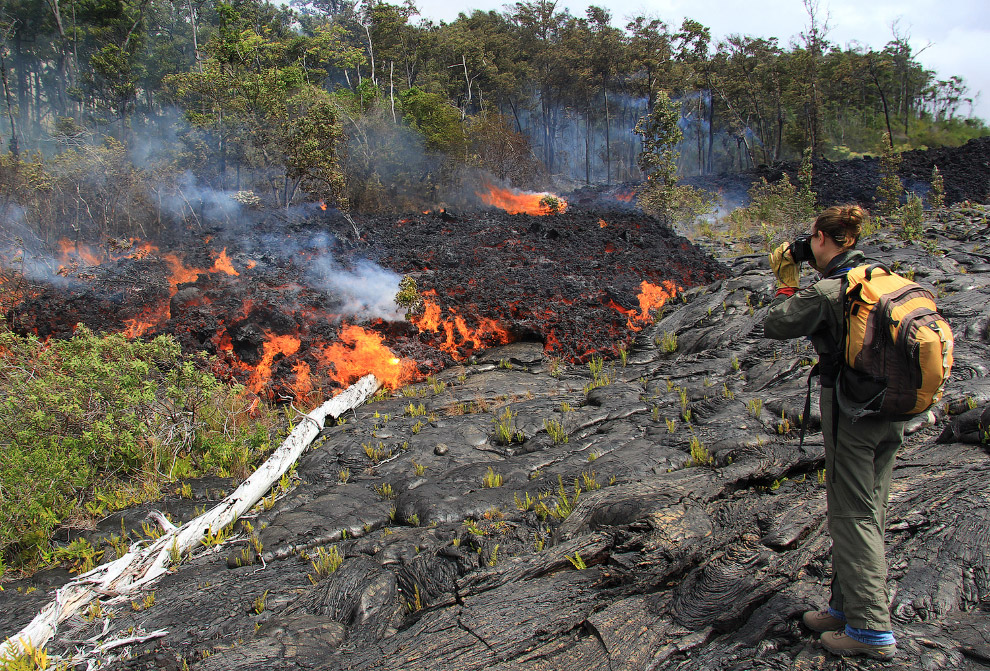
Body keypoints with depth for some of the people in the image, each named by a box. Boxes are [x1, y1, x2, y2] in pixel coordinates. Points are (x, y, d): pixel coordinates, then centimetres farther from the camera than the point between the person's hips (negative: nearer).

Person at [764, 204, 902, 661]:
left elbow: (776, 325, -7)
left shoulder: (826, 291, -18)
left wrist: (786, 281, 5)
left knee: (852, 515, 1)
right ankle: (847, 606, 28)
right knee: (868, 511, 15)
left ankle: (873, 629, 8)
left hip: (849, 410, -8)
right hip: (890, 412, 8)